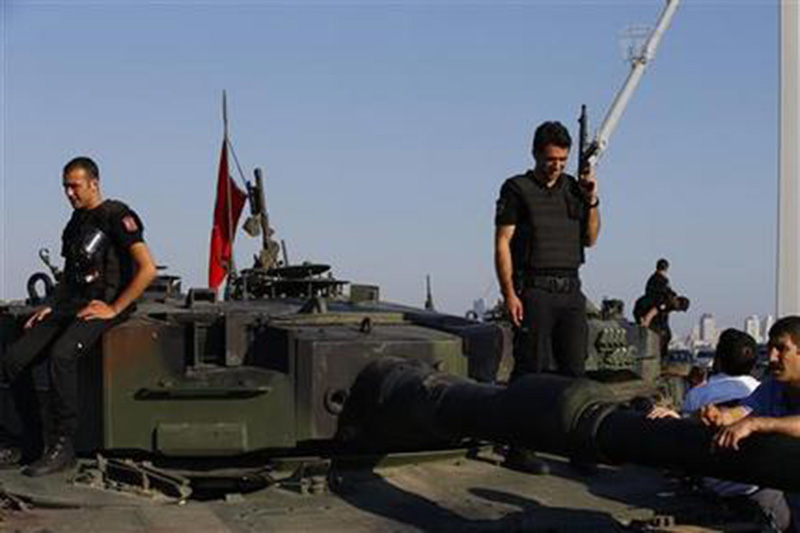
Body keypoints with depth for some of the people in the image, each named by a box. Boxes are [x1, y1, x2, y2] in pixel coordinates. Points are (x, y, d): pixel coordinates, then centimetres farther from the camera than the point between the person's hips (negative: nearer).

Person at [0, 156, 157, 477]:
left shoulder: (116, 216, -6)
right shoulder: (76, 220, 19)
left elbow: (148, 269, -16)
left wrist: (113, 309, -16)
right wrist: (50, 306, 14)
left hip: (102, 307, -8)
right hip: (70, 305, 8)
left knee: (61, 355, -34)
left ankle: (62, 447, -25)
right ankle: (32, 444, 2)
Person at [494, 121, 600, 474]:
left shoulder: (574, 188, 16)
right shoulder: (517, 189, 1)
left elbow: (590, 239, 17)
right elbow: (502, 244, -4)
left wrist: (592, 201, 2)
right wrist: (509, 293, -13)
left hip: (570, 289, 5)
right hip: (534, 289, -5)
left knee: (573, 369, 4)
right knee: (531, 370, -5)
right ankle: (519, 449, 0)